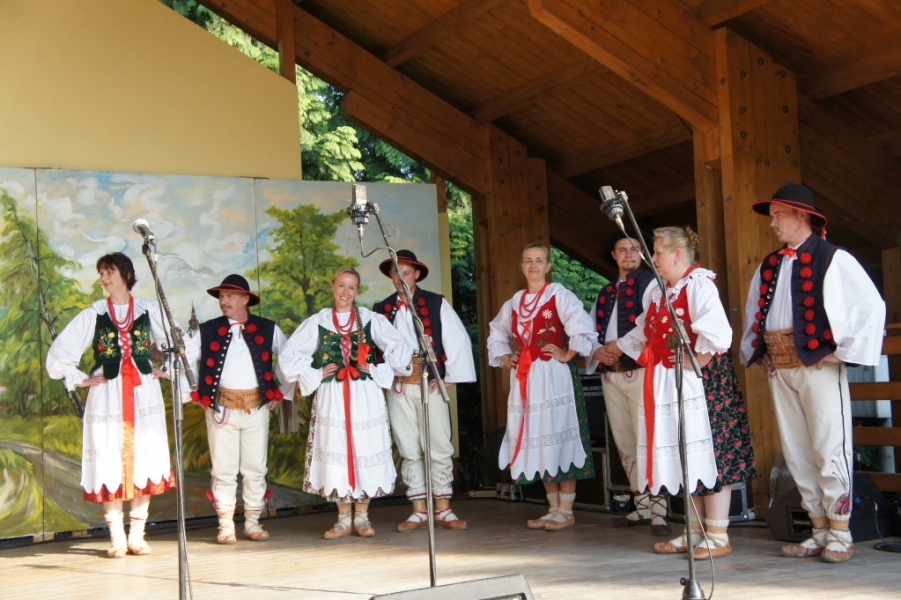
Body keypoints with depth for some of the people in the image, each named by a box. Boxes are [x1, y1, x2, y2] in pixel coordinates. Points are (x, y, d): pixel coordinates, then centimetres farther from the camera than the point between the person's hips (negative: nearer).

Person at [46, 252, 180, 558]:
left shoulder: (148, 311, 4)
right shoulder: (93, 315, 3)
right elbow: (59, 353, 8)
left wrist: (165, 370, 7)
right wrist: (79, 380, 2)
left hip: (144, 394, 1)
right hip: (107, 396, 0)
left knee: (144, 462, 0)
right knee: (110, 463, -2)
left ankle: (137, 536, 9)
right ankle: (117, 538, 4)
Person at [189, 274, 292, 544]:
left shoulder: (267, 329, 5)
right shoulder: (207, 330, 4)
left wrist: (282, 392, 7)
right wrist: (196, 393, 5)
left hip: (257, 407, 1)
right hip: (221, 407, 0)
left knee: (255, 468, 5)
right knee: (223, 469, 1)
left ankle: (253, 523, 15)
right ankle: (226, 525, 9)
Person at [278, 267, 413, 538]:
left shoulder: (372, 320, 3)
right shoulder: (317, 322, 6)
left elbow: (399, 349, 3)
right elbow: (289, 355, 7)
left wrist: (377, 371, -5)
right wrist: (316, 375, 0)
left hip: (365, 397, 0)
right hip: (331, 398, 1)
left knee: (366, 452, 1)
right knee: (336, 454, 1)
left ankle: (362, 517, 13)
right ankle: (344, 519, 11)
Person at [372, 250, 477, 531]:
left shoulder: (436, 304, 2)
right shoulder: (382, 309, 9)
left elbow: (458, 339, -1)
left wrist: (451, 377, -4)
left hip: (430, 385, -2)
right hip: (398, 388, 2)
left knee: (439, 448, -2)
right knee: (409, 451, 6)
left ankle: (443, 511, 6)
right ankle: (419, 511, 13)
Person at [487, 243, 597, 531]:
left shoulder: (559, 295, -4)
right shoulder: (515, 301, 14)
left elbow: (583, 327, -16)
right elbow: (497, 332, 28)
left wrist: (568, 355, -14)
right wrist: (504, 358, 14)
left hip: (553, 376, -6)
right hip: (523, 378, 6)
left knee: (559, 438, -4)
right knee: (535, 442, 8)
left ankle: (566, 512, 3)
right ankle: (553, 509, 18)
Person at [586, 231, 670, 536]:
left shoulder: (650, 284, -1)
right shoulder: (606, 293, 20)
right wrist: (596, 351, -5)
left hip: (640, 371, -7)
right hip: (610, 375, 7)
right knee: (625, 446, 10)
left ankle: (658, 512, -8)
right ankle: (642, 507, 19)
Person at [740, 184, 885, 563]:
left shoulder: (832, 259, -4)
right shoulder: (768, 267, 16)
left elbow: (871, 305, -8)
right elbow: (753, 314, 27)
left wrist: (843, 351, -9)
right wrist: (756, 353, 15)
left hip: (818, 364, -7)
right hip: (779, 369, 7)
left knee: (829, 448, -6)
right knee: (796, 453, 7)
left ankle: (840, 535, 3)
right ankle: (820, 532, 15)